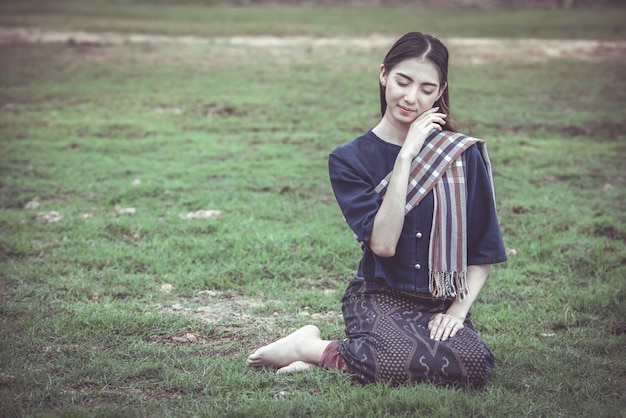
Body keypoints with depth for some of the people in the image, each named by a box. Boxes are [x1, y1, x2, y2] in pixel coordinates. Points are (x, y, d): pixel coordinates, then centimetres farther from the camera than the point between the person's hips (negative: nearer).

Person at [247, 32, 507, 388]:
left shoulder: (465, 155, 4)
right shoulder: (350, 159, 0)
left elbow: (484, 252, 7)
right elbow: (382, 243, -15)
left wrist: (458, 309, -9)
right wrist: (406, 156, -15)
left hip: (441, 305, 3)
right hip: (379, 299, -3)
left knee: (474, 365, -33)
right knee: (404, 363, -38)